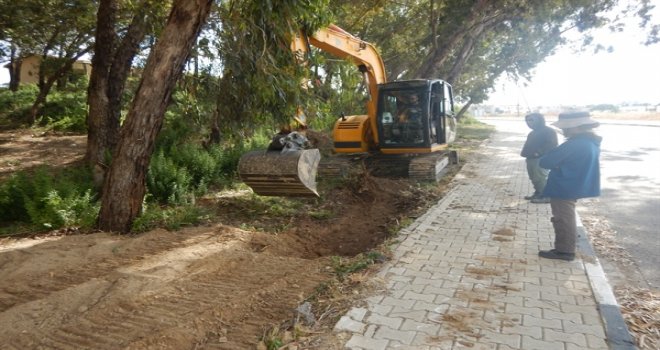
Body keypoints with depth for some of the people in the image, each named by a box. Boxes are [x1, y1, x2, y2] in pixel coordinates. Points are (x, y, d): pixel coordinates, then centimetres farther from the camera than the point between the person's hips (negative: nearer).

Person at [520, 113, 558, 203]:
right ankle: (538, 193, 24)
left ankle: (547, 196, -5)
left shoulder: (548, 131, -8)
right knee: (534, 178, 13)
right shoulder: (533, 133, 23)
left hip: (540, 159, -10)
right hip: (531, 159, 10)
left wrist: (539, 153, -25)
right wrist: (526, 154, 13)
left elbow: (551, 145, -19)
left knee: (541, 178, -10)